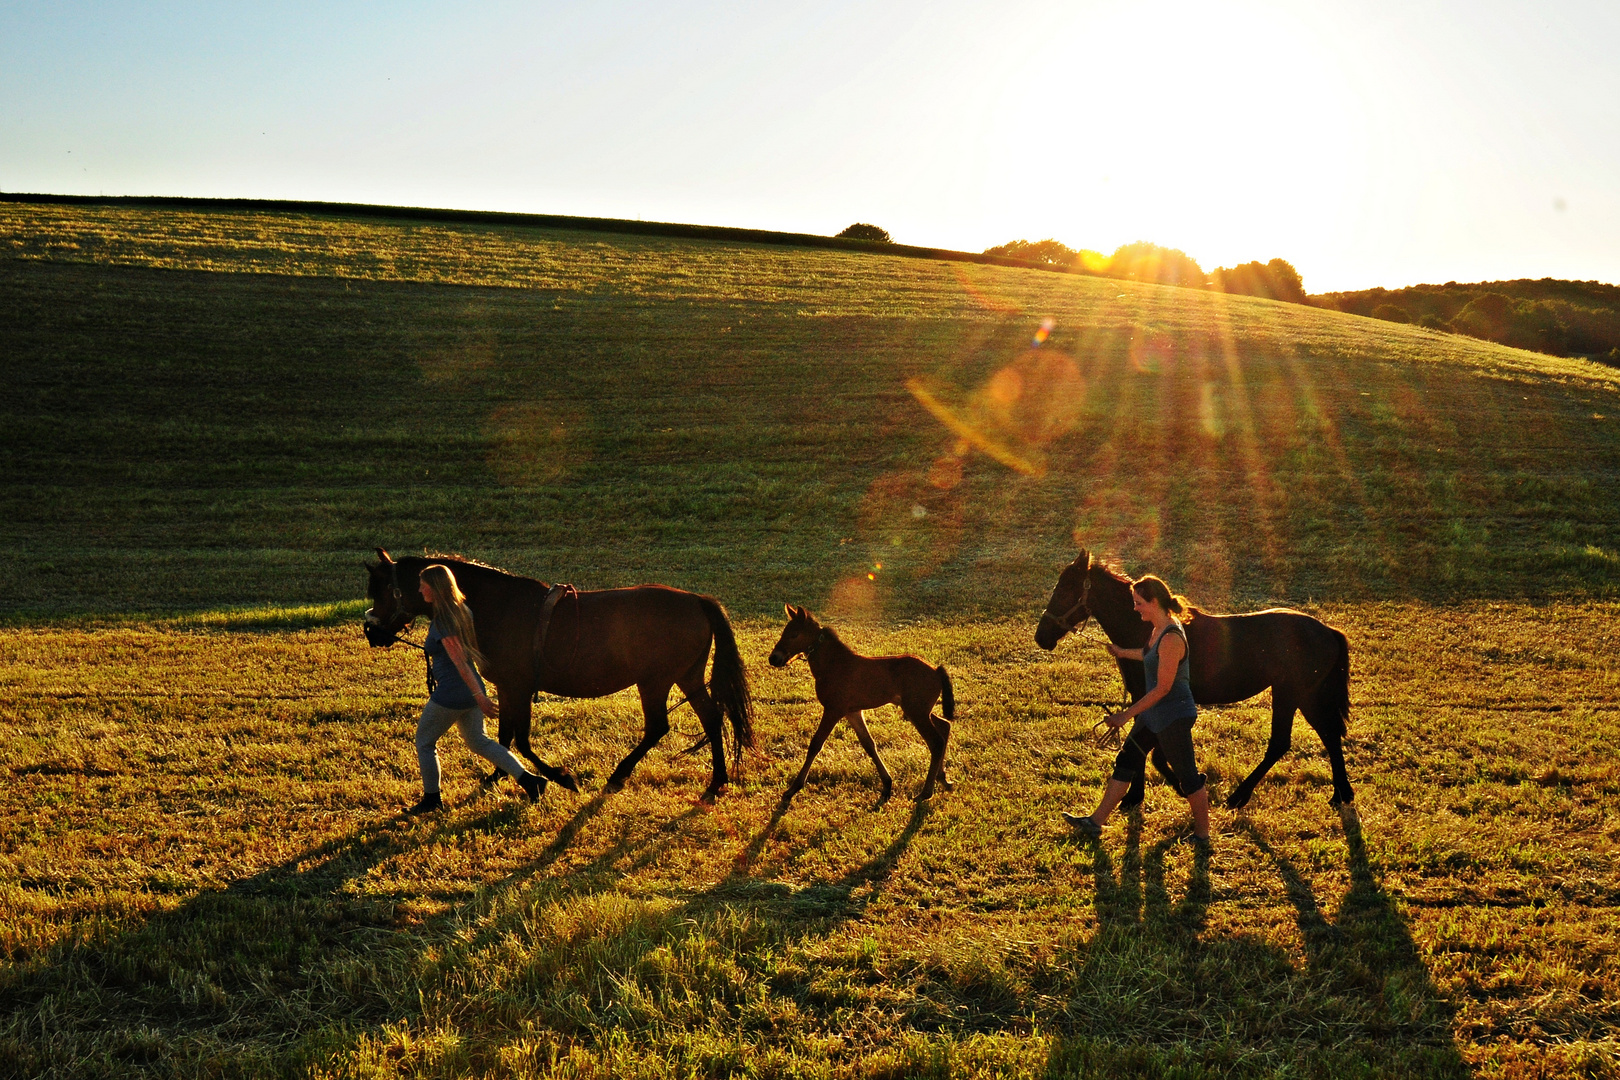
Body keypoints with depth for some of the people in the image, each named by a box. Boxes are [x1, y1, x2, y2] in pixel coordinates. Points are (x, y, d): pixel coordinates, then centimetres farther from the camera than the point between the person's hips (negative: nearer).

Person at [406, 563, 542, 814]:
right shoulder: (462, 611, 6)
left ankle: (432, 799, 21)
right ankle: (526, 777, 10)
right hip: (470, 692, 9)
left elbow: (460, 662, -24)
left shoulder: (442, 622, -20)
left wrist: (480, 696, -27)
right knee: (478, 741, 20)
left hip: (450, 695, -9)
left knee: (424, 743, 11)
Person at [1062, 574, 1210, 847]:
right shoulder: (1159, 630, 3)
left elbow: (1162, 688, -24)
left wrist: (1127, 715, -18)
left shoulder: (1171, 638, -26)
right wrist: (1123, 653, 36)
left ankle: (1202, 835, 21)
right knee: (1125, 761, 13)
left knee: (1187, 775, 5)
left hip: (1173, 717, -10)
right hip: (1154, 714, 10)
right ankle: (1095, 823, 19)